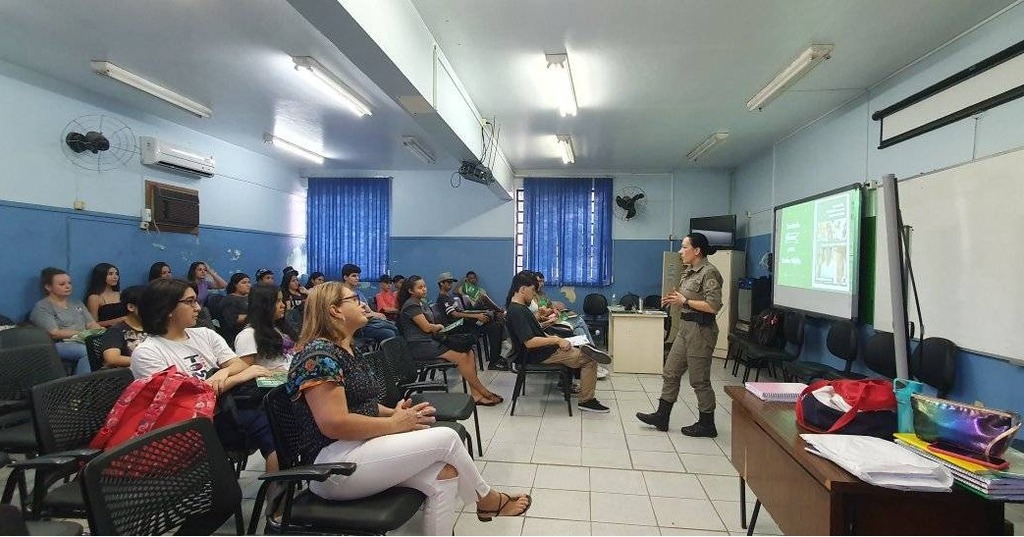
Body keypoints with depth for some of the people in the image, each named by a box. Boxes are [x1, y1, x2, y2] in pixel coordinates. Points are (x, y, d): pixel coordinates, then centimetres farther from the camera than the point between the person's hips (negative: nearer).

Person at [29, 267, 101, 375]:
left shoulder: (76, 303, 25)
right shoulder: (41, 308, 6)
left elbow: (91, 324, 15)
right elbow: (54, 333, -7)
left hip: (84, 342, 5)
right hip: (60, 345, -5)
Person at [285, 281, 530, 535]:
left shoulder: (348, 350, 14)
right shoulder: (319, 354, -16)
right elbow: (335, 424, -24)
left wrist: (394, 412, 2)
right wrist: (395, 424, -14)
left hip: (361, 447, 9)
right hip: (334, 465, -9)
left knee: (443, 475, -12)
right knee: (446, 438, -13)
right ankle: (487, 499, 14)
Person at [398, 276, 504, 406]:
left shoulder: (418, 303, 21)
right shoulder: (411, 305, -10)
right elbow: (427, 327, -14)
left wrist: (436, 328, -1)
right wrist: (439, 326, 6)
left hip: (429, 341, 10)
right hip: (419, 346, -9)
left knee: (469, 352, -8)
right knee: (462, 357, -21)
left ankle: (476, 395, -14)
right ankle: (484, 393, -9)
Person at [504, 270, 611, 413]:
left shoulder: (519, 307, 10)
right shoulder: (516, 311, -22)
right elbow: (529, 342, -28)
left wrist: (551, 337, 6)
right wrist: (556, 340, -20)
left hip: (543, 349, 10)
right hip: (540, 356, -10)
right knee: (589, 359, -8)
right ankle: (586, 401, -3)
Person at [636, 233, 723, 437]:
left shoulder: (709, 272, -16)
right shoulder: (689, 271, 12)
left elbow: (713, 306, -22)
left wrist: (684, 301, -16)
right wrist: (674, 299, 5)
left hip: (701, 329, -10)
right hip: (685, 326, 10)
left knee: (699, 380, 2)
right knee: (670, 373, 12)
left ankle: (707, 425, 18)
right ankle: (661, 417, 21)